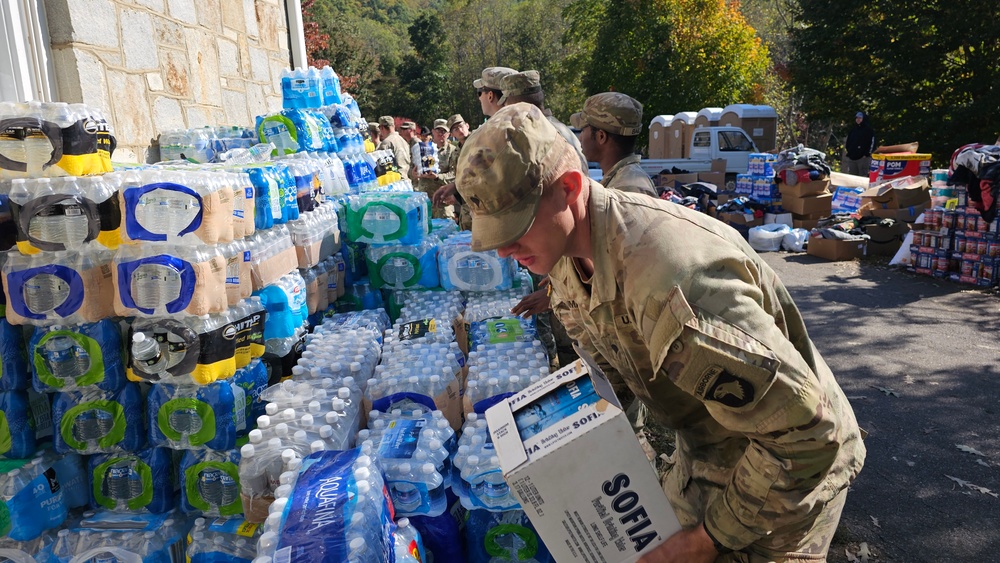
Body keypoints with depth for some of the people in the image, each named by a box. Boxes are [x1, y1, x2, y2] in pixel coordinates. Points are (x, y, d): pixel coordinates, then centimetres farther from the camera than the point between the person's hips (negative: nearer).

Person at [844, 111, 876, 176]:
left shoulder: (869, 130, 0)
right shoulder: (853, 130, 19)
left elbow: (872, 142, -7)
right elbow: (848, 142, 24)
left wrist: (867, 154, -13)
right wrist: (848, 152, 13)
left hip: (863, 158, -6)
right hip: (852, 157, 6)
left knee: (863, 176, -10)